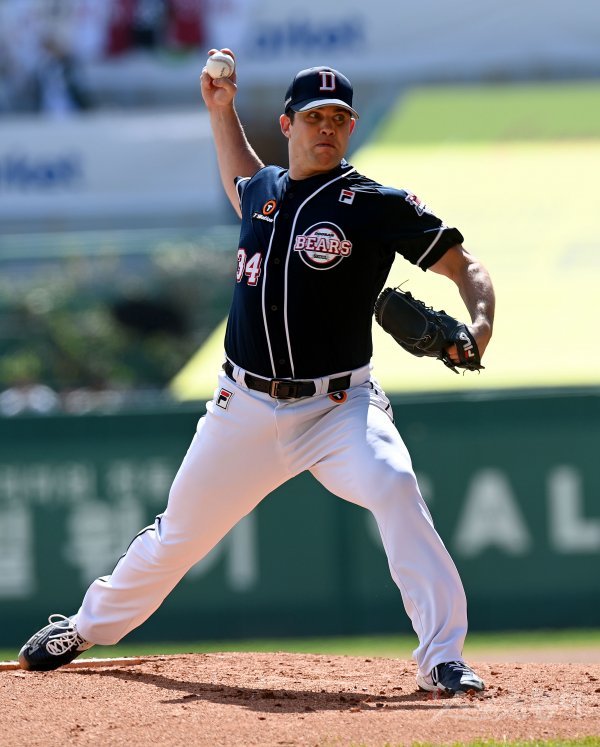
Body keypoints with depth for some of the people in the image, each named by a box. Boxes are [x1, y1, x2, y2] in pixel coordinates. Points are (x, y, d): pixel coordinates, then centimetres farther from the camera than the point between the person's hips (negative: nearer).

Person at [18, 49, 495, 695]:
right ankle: (88, 626, 37)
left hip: (338, 406, -4)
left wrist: (479, 326, -26)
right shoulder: (264, 190, 9)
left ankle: (442, 659, -30)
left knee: (394, 489, -31)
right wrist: (221, 109, 27)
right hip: (246, 410, 4)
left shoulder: (378, 205, -7)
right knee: (179, 531, 13)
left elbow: (466, 266, -6)